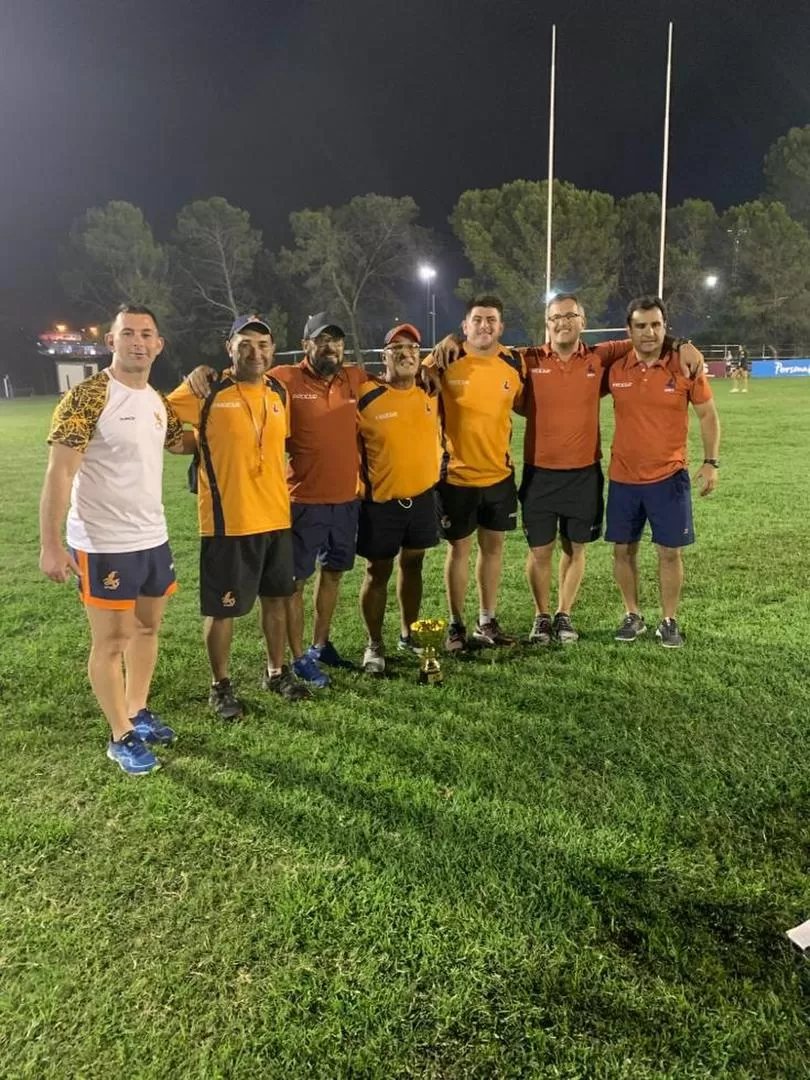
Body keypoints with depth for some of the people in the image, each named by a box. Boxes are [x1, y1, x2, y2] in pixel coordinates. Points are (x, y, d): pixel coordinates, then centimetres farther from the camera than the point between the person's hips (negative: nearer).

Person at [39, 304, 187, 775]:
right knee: (111, 640, 4)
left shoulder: (159, 402, 8)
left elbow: (181, 443, 27)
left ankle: (138, 713, 34)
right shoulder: (87, 397, -14)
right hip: (104, 545, -7)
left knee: (147, 628, 17)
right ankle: (122, 737, 17)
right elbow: (59, 473, -18)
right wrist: (51, 544, -23)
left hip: (153, 539, 7)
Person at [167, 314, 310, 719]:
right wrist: (205, 445, -9)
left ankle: (276, 671, 34)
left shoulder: (278, 392, 7)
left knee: (276, 598, 16)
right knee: (221, 607, 5)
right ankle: (221, 686, 22)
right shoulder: (207, 392, -9)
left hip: (276, 516, 5)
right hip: (227, 521, -5)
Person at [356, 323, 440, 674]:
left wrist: (435, 471, 15)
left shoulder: (430, 392, 1)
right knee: (378, 573, 5)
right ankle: (374, 644, 20)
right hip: (380, 500, -4)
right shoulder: (365, 396, -13)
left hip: (422, 495, 4)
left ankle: (408, 636, 31)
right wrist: (360, 482, -5)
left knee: (412, 566, 16)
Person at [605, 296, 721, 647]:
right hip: (623, 477, 2)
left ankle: (669, 621, 19)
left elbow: (707, 415, 1)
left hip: (669, 476, -2)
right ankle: (633, 616, 25)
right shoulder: (614, 370, -3)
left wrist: (711, 462, -5)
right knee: (623, 549, 8)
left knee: (670, 551, 4)